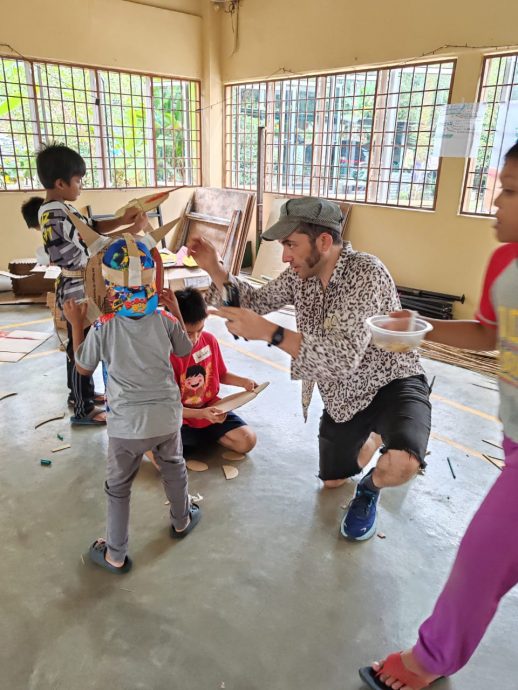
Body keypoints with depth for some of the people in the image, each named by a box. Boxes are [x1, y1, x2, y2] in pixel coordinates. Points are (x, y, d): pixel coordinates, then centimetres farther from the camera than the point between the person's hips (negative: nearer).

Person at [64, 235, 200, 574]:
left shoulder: (103, 327, -14)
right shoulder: (166, 320, -11)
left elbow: (83, 369, 2)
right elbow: (186, 350, 9)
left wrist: (76, 325, 9)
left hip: (126, 424, -2)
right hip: (166, 416, 2)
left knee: (118, 487, 18)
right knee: (174, 468, 29)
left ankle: (115, 555, 33)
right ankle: (182, 520, 52)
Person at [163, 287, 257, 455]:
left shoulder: (209, 340, -5)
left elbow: (221, 375, 13)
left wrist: (243, 381, -5)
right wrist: (201, 413, -31)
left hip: (212, 409, 4)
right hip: (181, 418, -4)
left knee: (248, 441, -13)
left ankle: (207, 435, 12)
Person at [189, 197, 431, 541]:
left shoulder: (366, 274, -31)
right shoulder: (301, 274, -8)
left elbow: (343, 358, -40)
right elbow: (258, 300, 7)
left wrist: (267, 331, -46)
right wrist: (214, 269, -9)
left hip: (391, 382, -6)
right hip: (343, 394, 7)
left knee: (401, 465, -35)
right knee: (332, 479, 19)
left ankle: (370, 488, 2)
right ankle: (376, 437, 45)